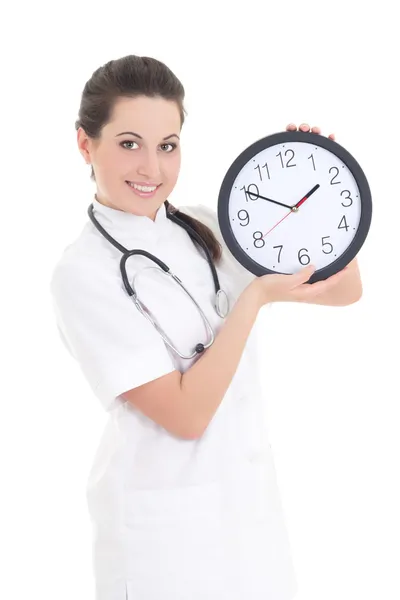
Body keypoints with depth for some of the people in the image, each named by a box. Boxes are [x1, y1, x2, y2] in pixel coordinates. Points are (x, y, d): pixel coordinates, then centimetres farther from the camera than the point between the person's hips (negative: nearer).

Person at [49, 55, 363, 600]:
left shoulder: (206, 228, 2)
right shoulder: (82, 273, -16)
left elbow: (344, 290, 3)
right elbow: (186, 414, -20)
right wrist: (255, 298, -20)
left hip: (253, 493, 6)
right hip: (163, 519, -6)